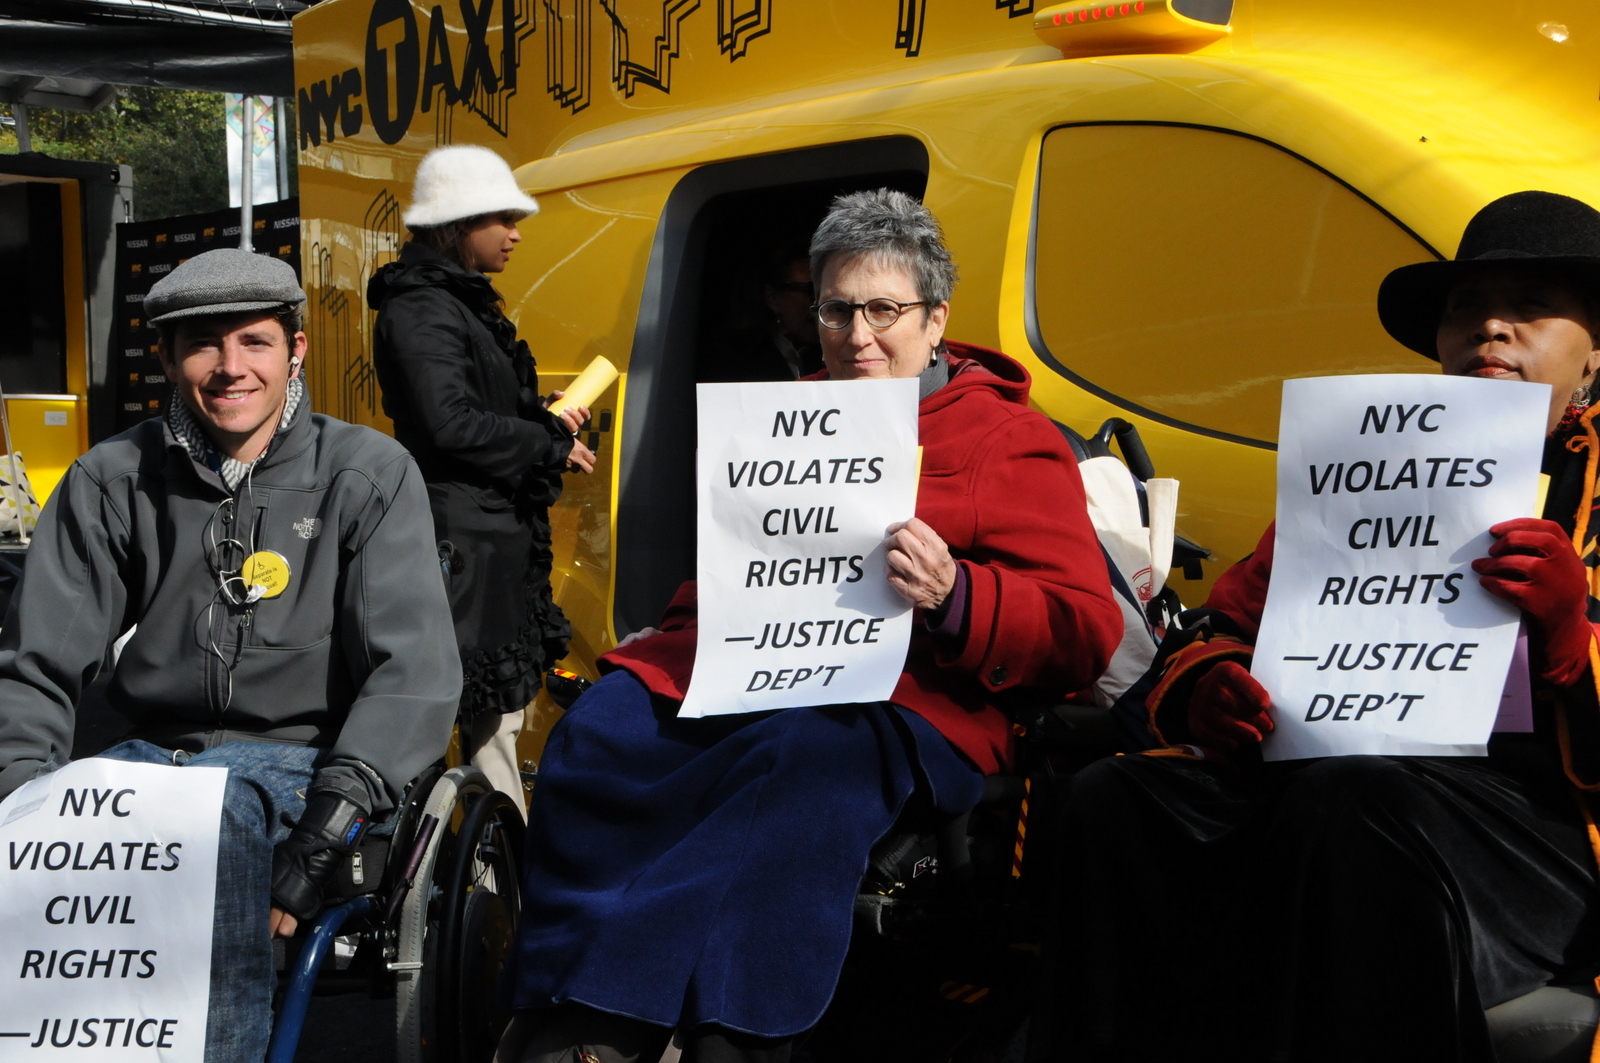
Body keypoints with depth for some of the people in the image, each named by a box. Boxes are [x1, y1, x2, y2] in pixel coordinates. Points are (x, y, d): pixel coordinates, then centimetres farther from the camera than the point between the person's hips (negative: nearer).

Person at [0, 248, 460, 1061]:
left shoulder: (369, 475, 1)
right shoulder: (112, 482, 8)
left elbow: (413, 673, -9)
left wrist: (322, 833, -22)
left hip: (302, 760, -2)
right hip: (153, 751, 2)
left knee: (219, 817, -37)